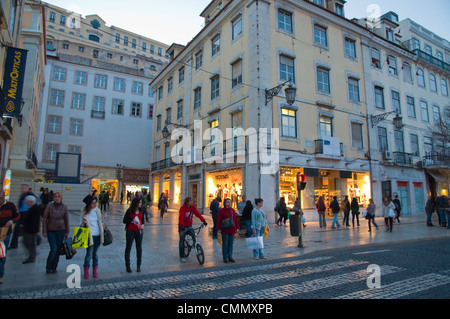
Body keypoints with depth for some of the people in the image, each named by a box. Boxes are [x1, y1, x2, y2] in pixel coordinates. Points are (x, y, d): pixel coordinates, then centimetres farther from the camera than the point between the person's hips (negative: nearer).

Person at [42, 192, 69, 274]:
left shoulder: (64, 207, -1)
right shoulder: (49, 206, -7)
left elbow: (66, 220, 5)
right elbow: (44, 218, -3)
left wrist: (67, 231, 6)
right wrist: (44, 231, -6)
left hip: (61, 230, 2)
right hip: (51, 231, -2)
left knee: (58, 249, 5)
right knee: (54, 249, -9)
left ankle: (54, 268, 20)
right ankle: (48, 267, 13)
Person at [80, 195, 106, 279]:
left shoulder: (97, 210, 6)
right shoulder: (84, 212, -6)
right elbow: (81, 224, 0)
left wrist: (103, 218, -1)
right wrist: (83, 223, -20)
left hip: (98, 235, 4)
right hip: (90, 236, -3)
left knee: (95, 253, 13)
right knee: (89, 254, -2)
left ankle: (95, 270, 24)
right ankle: (86, 271, 16)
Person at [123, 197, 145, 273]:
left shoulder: (141, 211, 3)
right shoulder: (129, 211, -11)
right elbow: (124, 221, -8)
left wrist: (142, 225, -5)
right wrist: (132, 220, -22)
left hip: (139, 231, 4)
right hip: (130, 231, -4)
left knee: (139, 248, 7)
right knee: (128, 247, 8)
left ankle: (138, 266, 18)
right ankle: (127, 266, 19)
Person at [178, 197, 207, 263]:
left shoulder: (193, 207, -5)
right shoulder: (182, 208, -19)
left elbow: (198, 213, -14)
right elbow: (181, 217, -29)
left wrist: (203, 220, -27)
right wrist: (182, 226, -44)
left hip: (189, 226, 4)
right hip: (182, 226, -4)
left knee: (194, 235, -18)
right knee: (182, 241, 1)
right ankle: (182, 257, 13)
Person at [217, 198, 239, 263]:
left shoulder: (233, 210, 10)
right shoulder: (221, 210, -5)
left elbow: (236, 219, 13)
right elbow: (219, 220, -7)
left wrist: (237, 227, 10)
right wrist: (219, 229, -12)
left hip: (232, 230, 5)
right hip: (225, 230, -5)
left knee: (231, 244, 10)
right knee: (225, 244, 3)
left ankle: (230, 257, 19)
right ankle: (225, 258, 13)